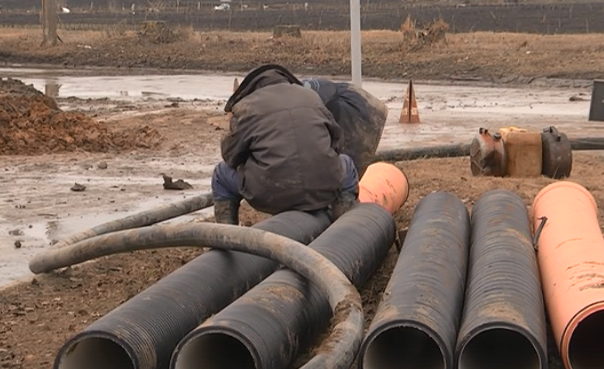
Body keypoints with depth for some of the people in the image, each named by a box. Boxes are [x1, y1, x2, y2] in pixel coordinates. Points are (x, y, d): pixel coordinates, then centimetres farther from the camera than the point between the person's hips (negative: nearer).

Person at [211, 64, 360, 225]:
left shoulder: (246, 106, 6)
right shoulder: (311, 96, 17)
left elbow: (232, 155, 9)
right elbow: (337, 139, 21)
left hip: (271, 194, -2)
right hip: (323, 191, 2)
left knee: (222, 175, 26)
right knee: (346, 165, 36)